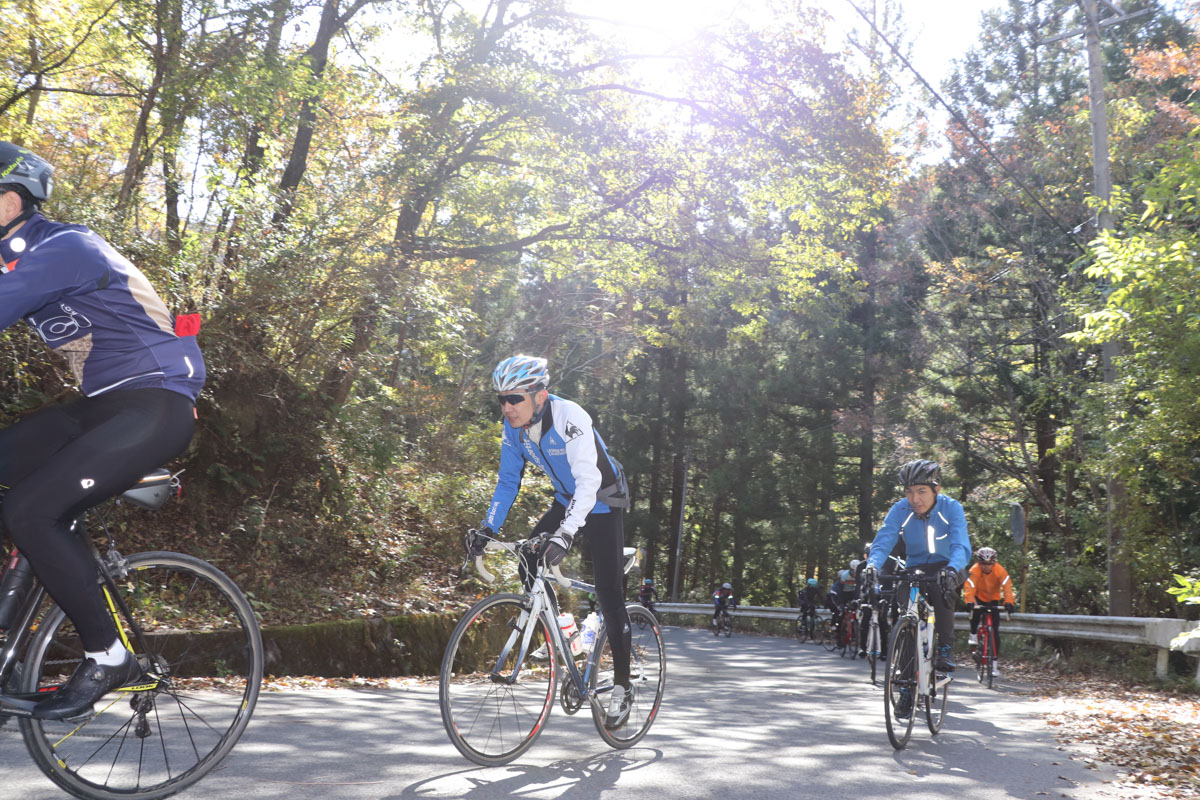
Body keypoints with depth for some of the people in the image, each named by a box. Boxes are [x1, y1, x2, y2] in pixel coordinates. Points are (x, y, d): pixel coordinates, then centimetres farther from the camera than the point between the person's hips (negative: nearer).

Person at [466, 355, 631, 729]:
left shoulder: (569, 418, -32)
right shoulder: (514, 426, -11)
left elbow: (589, 481, -39)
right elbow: (507, 481, -2)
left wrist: (566, 533, -50)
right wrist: (487, 528, -14)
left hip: (602, 504, -6)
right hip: (566, 501, 6)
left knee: (609, 594, -7)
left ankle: (622, 688, 4)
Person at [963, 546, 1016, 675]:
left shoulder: (1000, 571, -25)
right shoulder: (974, 570, -28)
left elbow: (1007, 586, -36)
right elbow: (969, 587, -38)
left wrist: (1009, 602, -53)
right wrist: (969, 602, -56)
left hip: (993, 599, 1)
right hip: (979, 597, -1)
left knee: (995, 631, -5)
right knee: (975, 610, -36)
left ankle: (995, 662, 0)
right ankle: (973, 635, -12)